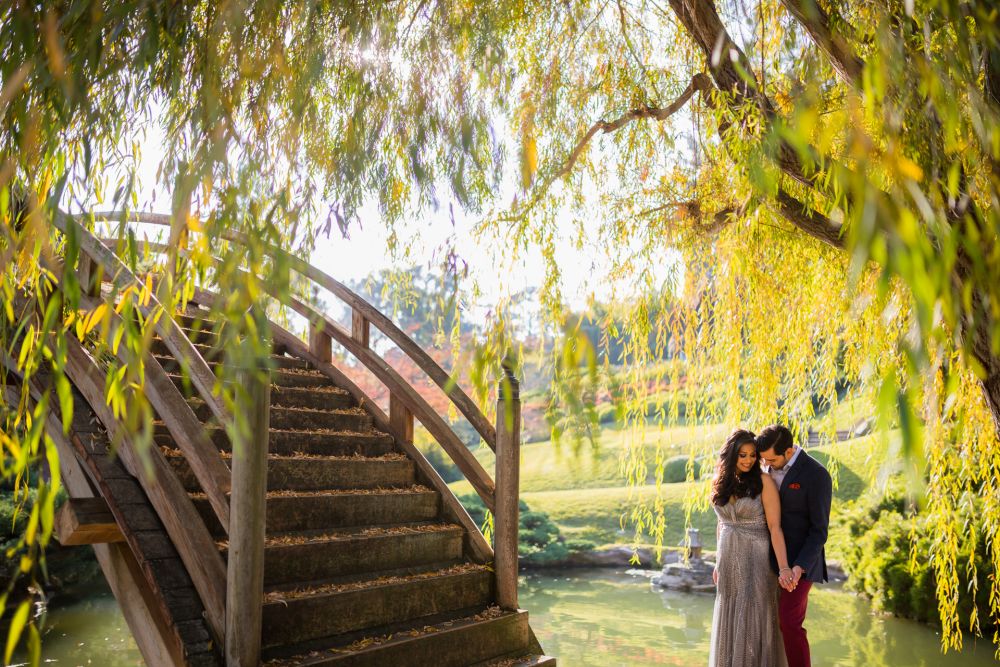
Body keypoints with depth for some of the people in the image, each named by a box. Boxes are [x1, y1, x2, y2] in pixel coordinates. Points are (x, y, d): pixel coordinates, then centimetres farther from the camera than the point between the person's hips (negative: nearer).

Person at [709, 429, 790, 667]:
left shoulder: (763, 482, -11)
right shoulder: (721, 483, 3)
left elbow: (775, 527, -15)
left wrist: (784, 567, -24)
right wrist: (718, 562, 14)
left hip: (756, 560, -4)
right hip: (729, 560, 5)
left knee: (755, 621, 1)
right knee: (729, 622, 12)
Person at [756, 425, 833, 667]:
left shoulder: (816, 475, -18)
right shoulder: (770, 468, 2)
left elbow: (820, 529, -15)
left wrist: (800, 567, -23)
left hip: (801, 559, -6)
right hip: (776, 557, 6)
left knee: (789, 621, -10)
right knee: (783, 618, 11)